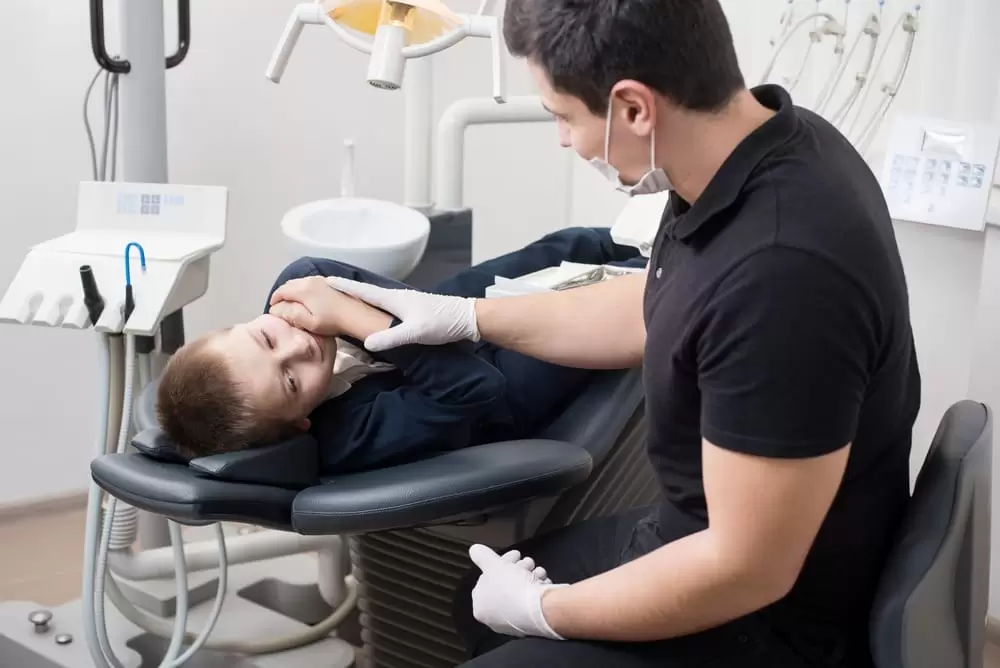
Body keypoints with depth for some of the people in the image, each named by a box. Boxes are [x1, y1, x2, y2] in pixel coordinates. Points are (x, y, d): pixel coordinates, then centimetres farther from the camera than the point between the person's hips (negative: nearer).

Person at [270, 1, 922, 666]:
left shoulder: (782, 270, -36)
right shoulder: (752, 145, -7)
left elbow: (746, 568, -28)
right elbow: (654, 310, 12)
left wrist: (544, 610, -13)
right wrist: (467, 317, 15)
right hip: (710, 539, 8)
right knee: (482, 600, 22)